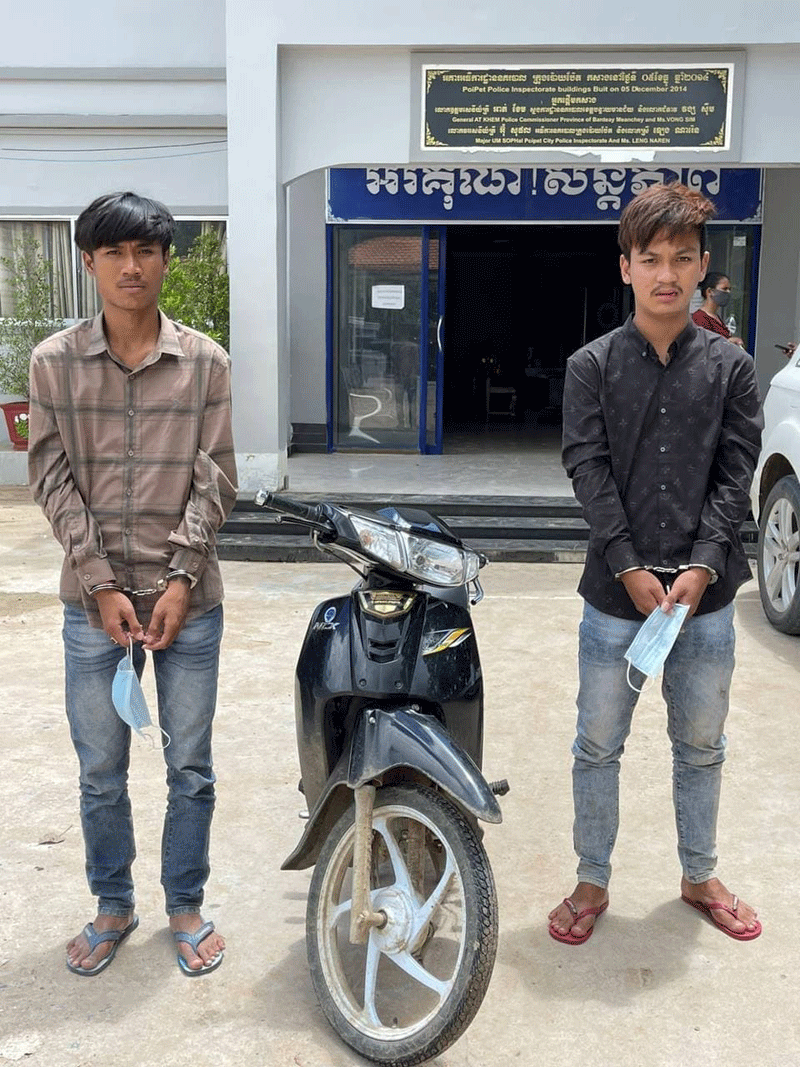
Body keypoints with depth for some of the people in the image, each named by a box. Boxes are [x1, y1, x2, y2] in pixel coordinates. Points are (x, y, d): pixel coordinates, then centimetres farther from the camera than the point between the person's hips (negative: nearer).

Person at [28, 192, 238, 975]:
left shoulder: (205, 362, 0)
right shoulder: (54, 362, 1)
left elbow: (215, 479, -2)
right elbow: (53, 480, -2)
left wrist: (181, 580, -10)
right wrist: (102, 587, -9)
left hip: (188, 600, 0)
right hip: (94, 601, 1)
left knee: (190, 767, 10)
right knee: (100, 773, 11)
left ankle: (185, 906, 29)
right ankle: (113, 907, 32)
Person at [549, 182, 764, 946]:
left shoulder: (730, 367, 3)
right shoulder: (592, 365, -1)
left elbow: (735, 475, -1)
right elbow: (589, 473, -8)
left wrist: (701, 568, -13)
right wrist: (632, 571, -15)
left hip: (705, 593, 2)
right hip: (616, 593, -1)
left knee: (701, 746, 16)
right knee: (598, 746, 9)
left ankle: (700, 877, 35)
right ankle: (592, 883, 27)